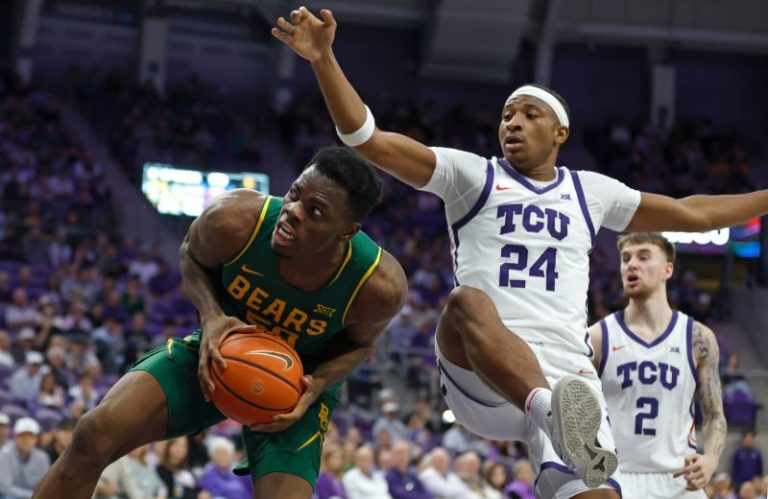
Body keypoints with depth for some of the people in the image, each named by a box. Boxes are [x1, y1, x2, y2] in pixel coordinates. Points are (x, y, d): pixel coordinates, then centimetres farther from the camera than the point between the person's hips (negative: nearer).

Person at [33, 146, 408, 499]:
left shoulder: (380, 286, -30)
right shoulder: (233, 219, -31)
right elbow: (192, 257, -4)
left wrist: (316, 386, -24)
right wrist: (211, 317, -25)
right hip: (221, 353, 1)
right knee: (97, 432, -21)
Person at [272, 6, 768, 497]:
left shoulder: (590, 191, 25)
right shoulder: (472, 175, 15)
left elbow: (690, 213, 36)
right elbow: (370, 139, 6)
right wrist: (324, 59, -5)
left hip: (568, 377, 3)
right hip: (480, 378, -3)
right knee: (468, 301, -39)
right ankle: (555, 415, -63)